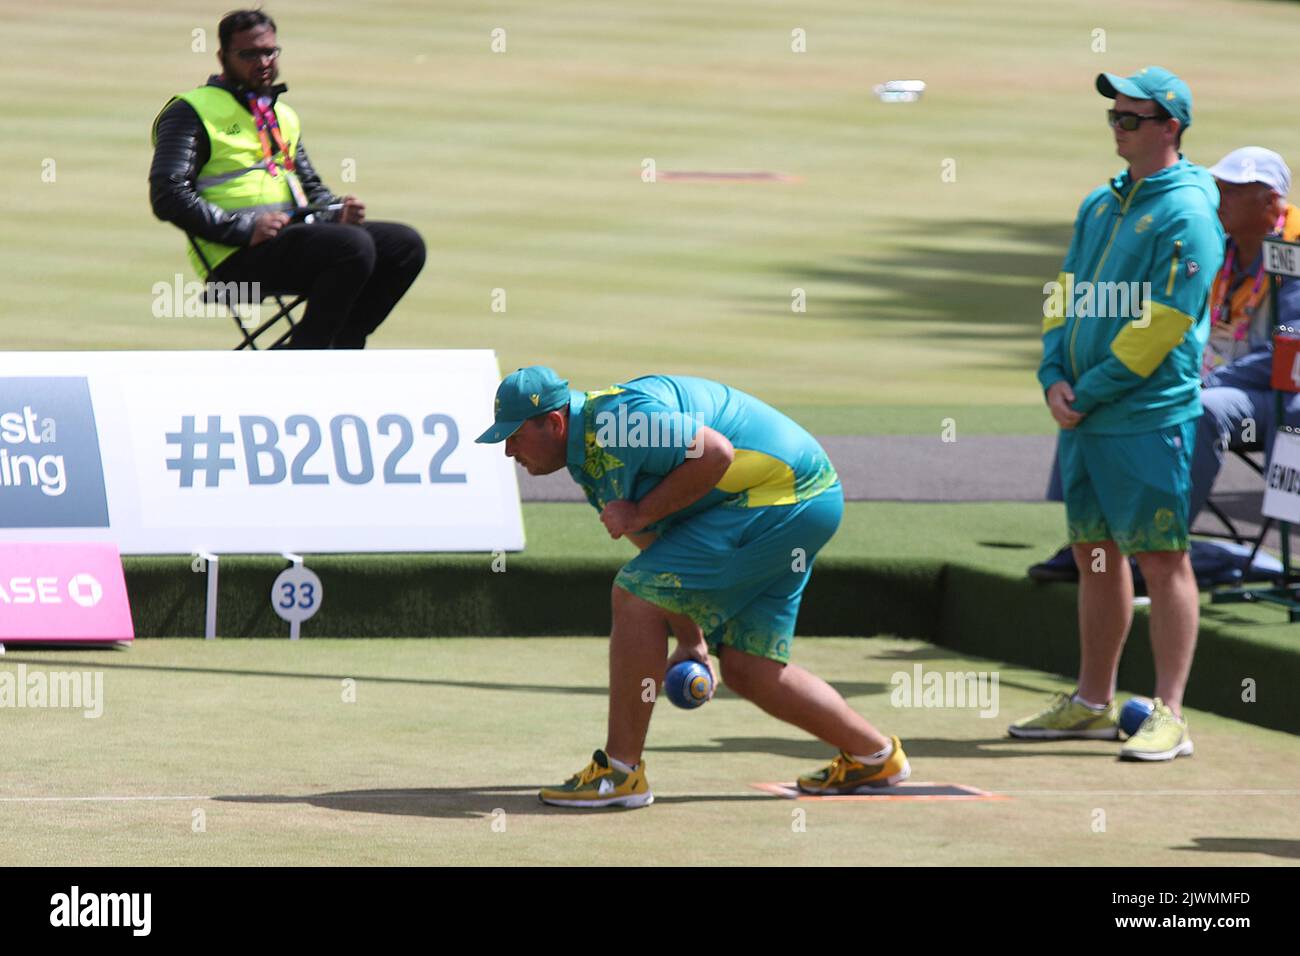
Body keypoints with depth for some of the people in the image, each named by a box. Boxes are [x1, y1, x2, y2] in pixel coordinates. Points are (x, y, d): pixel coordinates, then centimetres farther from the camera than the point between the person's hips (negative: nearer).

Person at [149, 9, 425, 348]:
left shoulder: (284, 116, 27)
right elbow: (168, 196, -10)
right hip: (237, 257, -8)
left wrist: (338, 210, 7)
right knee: (353, 246, -29)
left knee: (405, 244, -8)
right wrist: (245, 228, -19)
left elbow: (310, 186, 32)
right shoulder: (191, 113, 1)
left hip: (298, 237, 8)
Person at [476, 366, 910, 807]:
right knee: (746, 669, 13)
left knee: (635, 596, -14)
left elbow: (716, 453, -28)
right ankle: (873, 755, 27)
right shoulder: (589, 459, 14)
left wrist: (641, 513, -20)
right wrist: (691, 641, 17)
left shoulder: (618, 420, -21)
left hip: (779, 499, -11)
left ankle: (620, 772, -13)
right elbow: (658, 546, 20)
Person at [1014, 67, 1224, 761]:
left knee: (1162, 560, -6)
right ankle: (1092, 704, 22)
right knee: (1094, 554, 13)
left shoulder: (1187, 214, -11)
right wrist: (1054, 376, 0)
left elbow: (1160, 326, -16)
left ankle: (1169, 716, -6)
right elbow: (1065, 295, 16)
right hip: (1083, 417, 8)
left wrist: (1090, 393, -15)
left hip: (1150, 417, -8)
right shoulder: (1101, 204, 16)